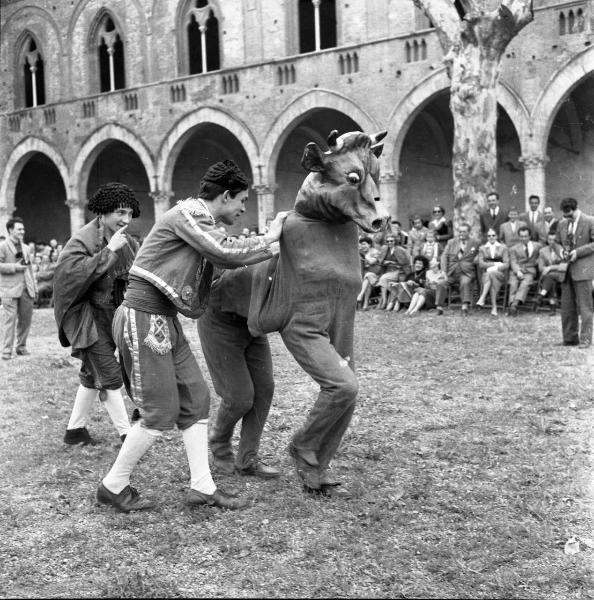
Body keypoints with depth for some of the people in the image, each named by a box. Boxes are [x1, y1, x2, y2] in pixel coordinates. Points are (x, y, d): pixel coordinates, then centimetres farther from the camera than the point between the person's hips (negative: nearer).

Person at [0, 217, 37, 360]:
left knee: (26, 319, 6)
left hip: (26, 289, 6)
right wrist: (15, 267, -15)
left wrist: (34, 287, 16)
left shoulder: (26, 248, 20)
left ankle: (21, 347, 18)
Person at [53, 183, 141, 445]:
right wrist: (108, 251, -32)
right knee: (110, 376, -9)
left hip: (111, 313, 8)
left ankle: (75, 429, 30)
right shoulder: (82, 240, -18)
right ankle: (126, 433, -1)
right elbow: (70, 273, -33)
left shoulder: (127, 242, 2)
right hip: (86, 315, -8)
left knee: (92, 375, 17)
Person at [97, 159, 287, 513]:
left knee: (195, 401, 7)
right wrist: (270, 238, -7)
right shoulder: (187, 214, -14)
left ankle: (202, 487, 13)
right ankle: (113, 486, 12)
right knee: (161, 412, -4)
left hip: (165, 321, 10)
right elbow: (226, 254, -22)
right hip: (142, 320, -10)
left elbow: (222, 259, 17)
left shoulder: (201, 222, 16)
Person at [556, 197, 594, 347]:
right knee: (567, 307, 6)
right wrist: (562, 252, 1)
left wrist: (578, 252, -16)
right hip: (566, 269, 6)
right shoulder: (562, 224, 12)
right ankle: (570, 338, 13)